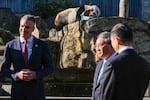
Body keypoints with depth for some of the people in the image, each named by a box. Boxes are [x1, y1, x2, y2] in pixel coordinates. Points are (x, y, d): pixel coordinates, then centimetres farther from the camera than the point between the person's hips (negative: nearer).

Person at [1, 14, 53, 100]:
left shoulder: (42, 45, -2)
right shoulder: (10, 45, -1)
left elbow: (49, 68, 3)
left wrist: (35, 74, -16)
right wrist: (17, 75, -16)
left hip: (36, 91, 0)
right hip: (18, 90, 0)